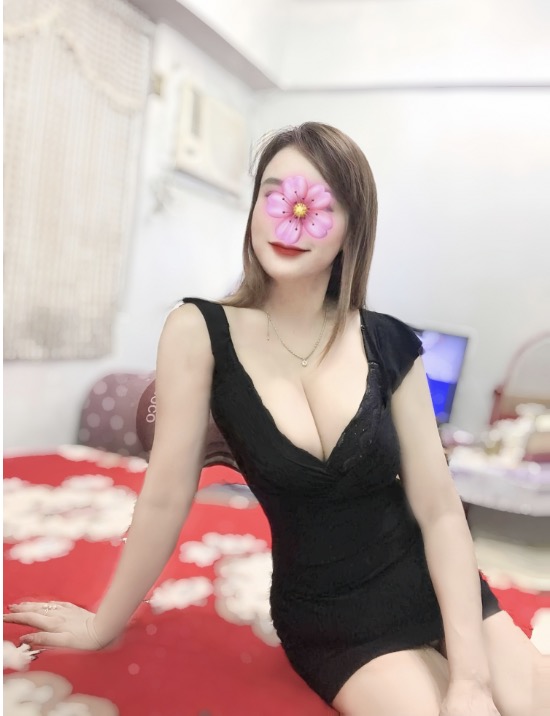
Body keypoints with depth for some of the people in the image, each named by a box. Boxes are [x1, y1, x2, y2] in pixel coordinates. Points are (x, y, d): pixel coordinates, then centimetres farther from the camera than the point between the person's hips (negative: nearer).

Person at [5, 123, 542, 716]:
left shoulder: (388, 343, -8)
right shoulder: (201, 332, -15)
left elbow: (439, 509, -8)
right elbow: (165, 499, -9)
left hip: (438, 589, 3)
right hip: (333, 624, -2)